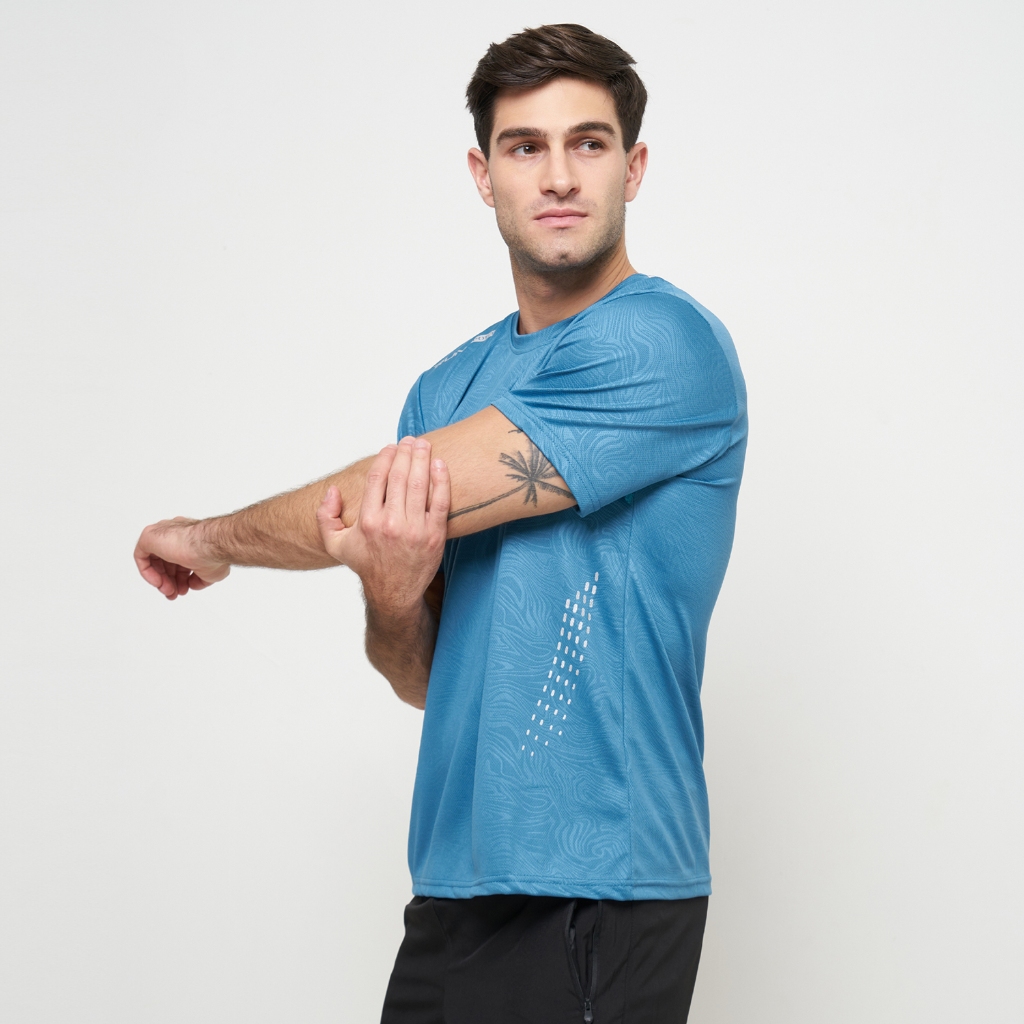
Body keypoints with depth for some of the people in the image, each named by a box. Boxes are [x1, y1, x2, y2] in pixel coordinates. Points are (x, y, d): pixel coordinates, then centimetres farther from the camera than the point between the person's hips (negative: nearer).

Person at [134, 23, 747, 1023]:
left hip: (595, 901, -6)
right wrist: (389, 594, -16)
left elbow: (390, 496, -16)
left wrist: (207, 541, 1)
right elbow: (424, 678, 8)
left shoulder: (663, 344, -14)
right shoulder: (446, 388, 10)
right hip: (454, 884, 7)